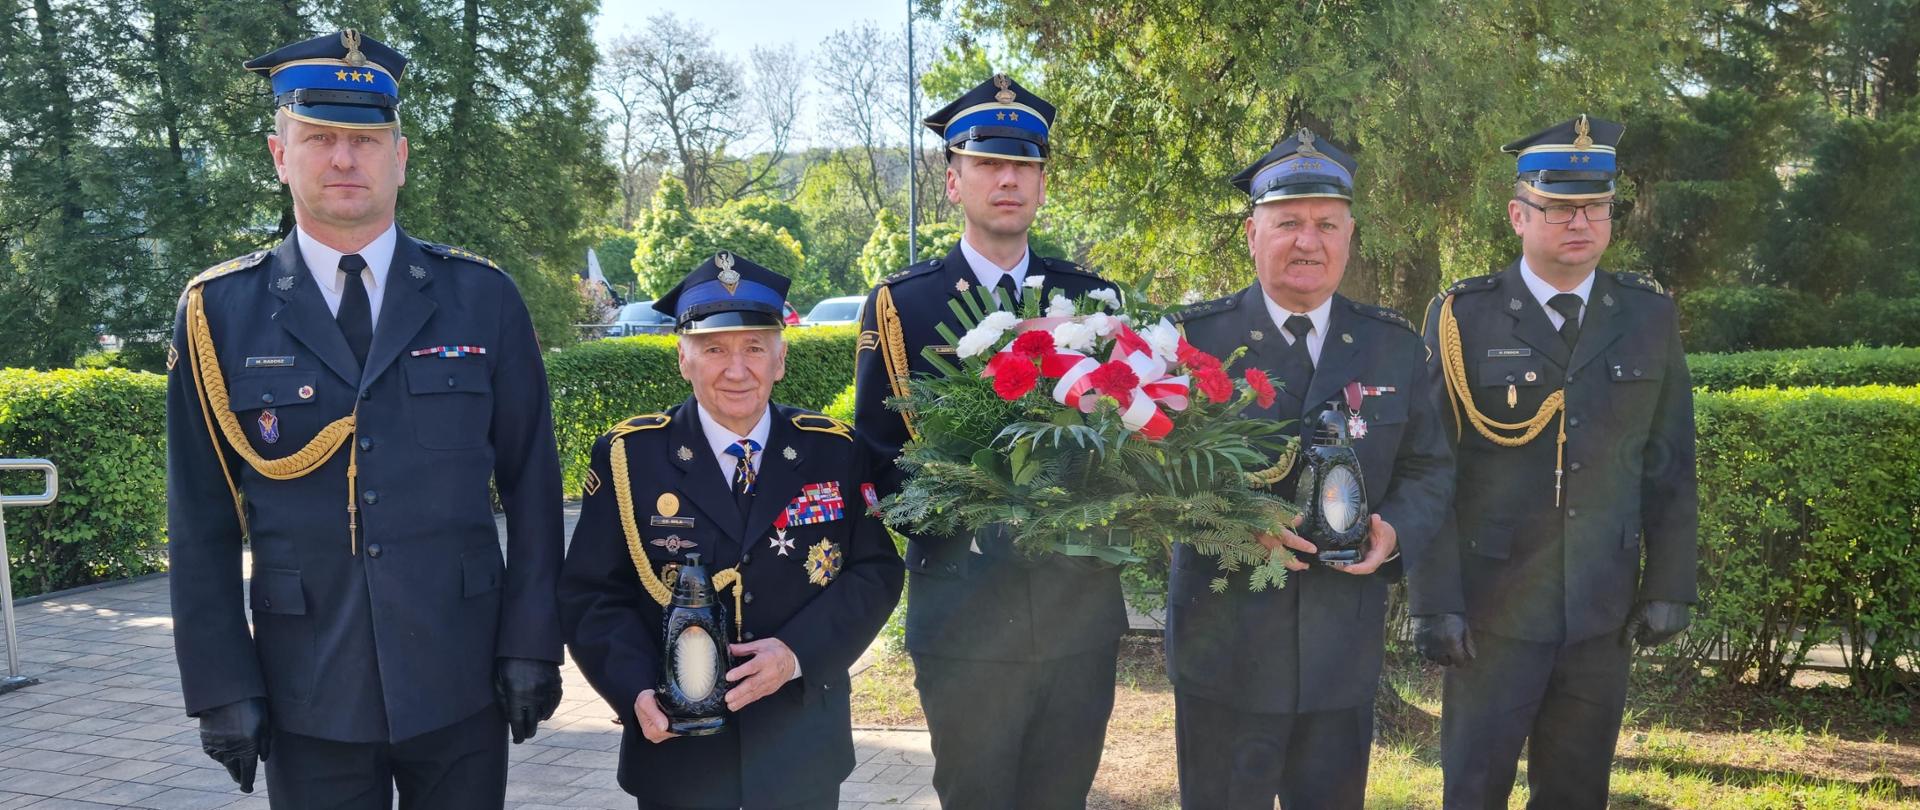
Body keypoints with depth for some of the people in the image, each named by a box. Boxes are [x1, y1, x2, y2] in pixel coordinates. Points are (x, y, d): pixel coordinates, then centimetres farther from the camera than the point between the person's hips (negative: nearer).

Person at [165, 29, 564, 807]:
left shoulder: (481, 296, 0)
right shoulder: (218, 312, 0)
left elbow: (531, 487, 2)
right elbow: (200, 524, 2)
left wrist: (532, 645, -2)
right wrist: (221, 686, -1)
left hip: (462, 685, 1)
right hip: (309, 695, 0)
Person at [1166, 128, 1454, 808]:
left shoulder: (1395, 347, 5)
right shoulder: (1197, 337, -4)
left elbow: (1429, 468, 9)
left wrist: (1396, 530, -12)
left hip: (1345, 651, 3)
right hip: (1224, 645, -3)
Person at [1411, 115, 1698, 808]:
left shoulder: (1650, 319, 4)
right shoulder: (1462, 318, -5)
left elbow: (1670, 466, 8)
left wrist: (1669, 587, 4)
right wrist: (1435, 600, -9)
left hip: (1605, 614, 3)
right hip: (1492, 612, -3)